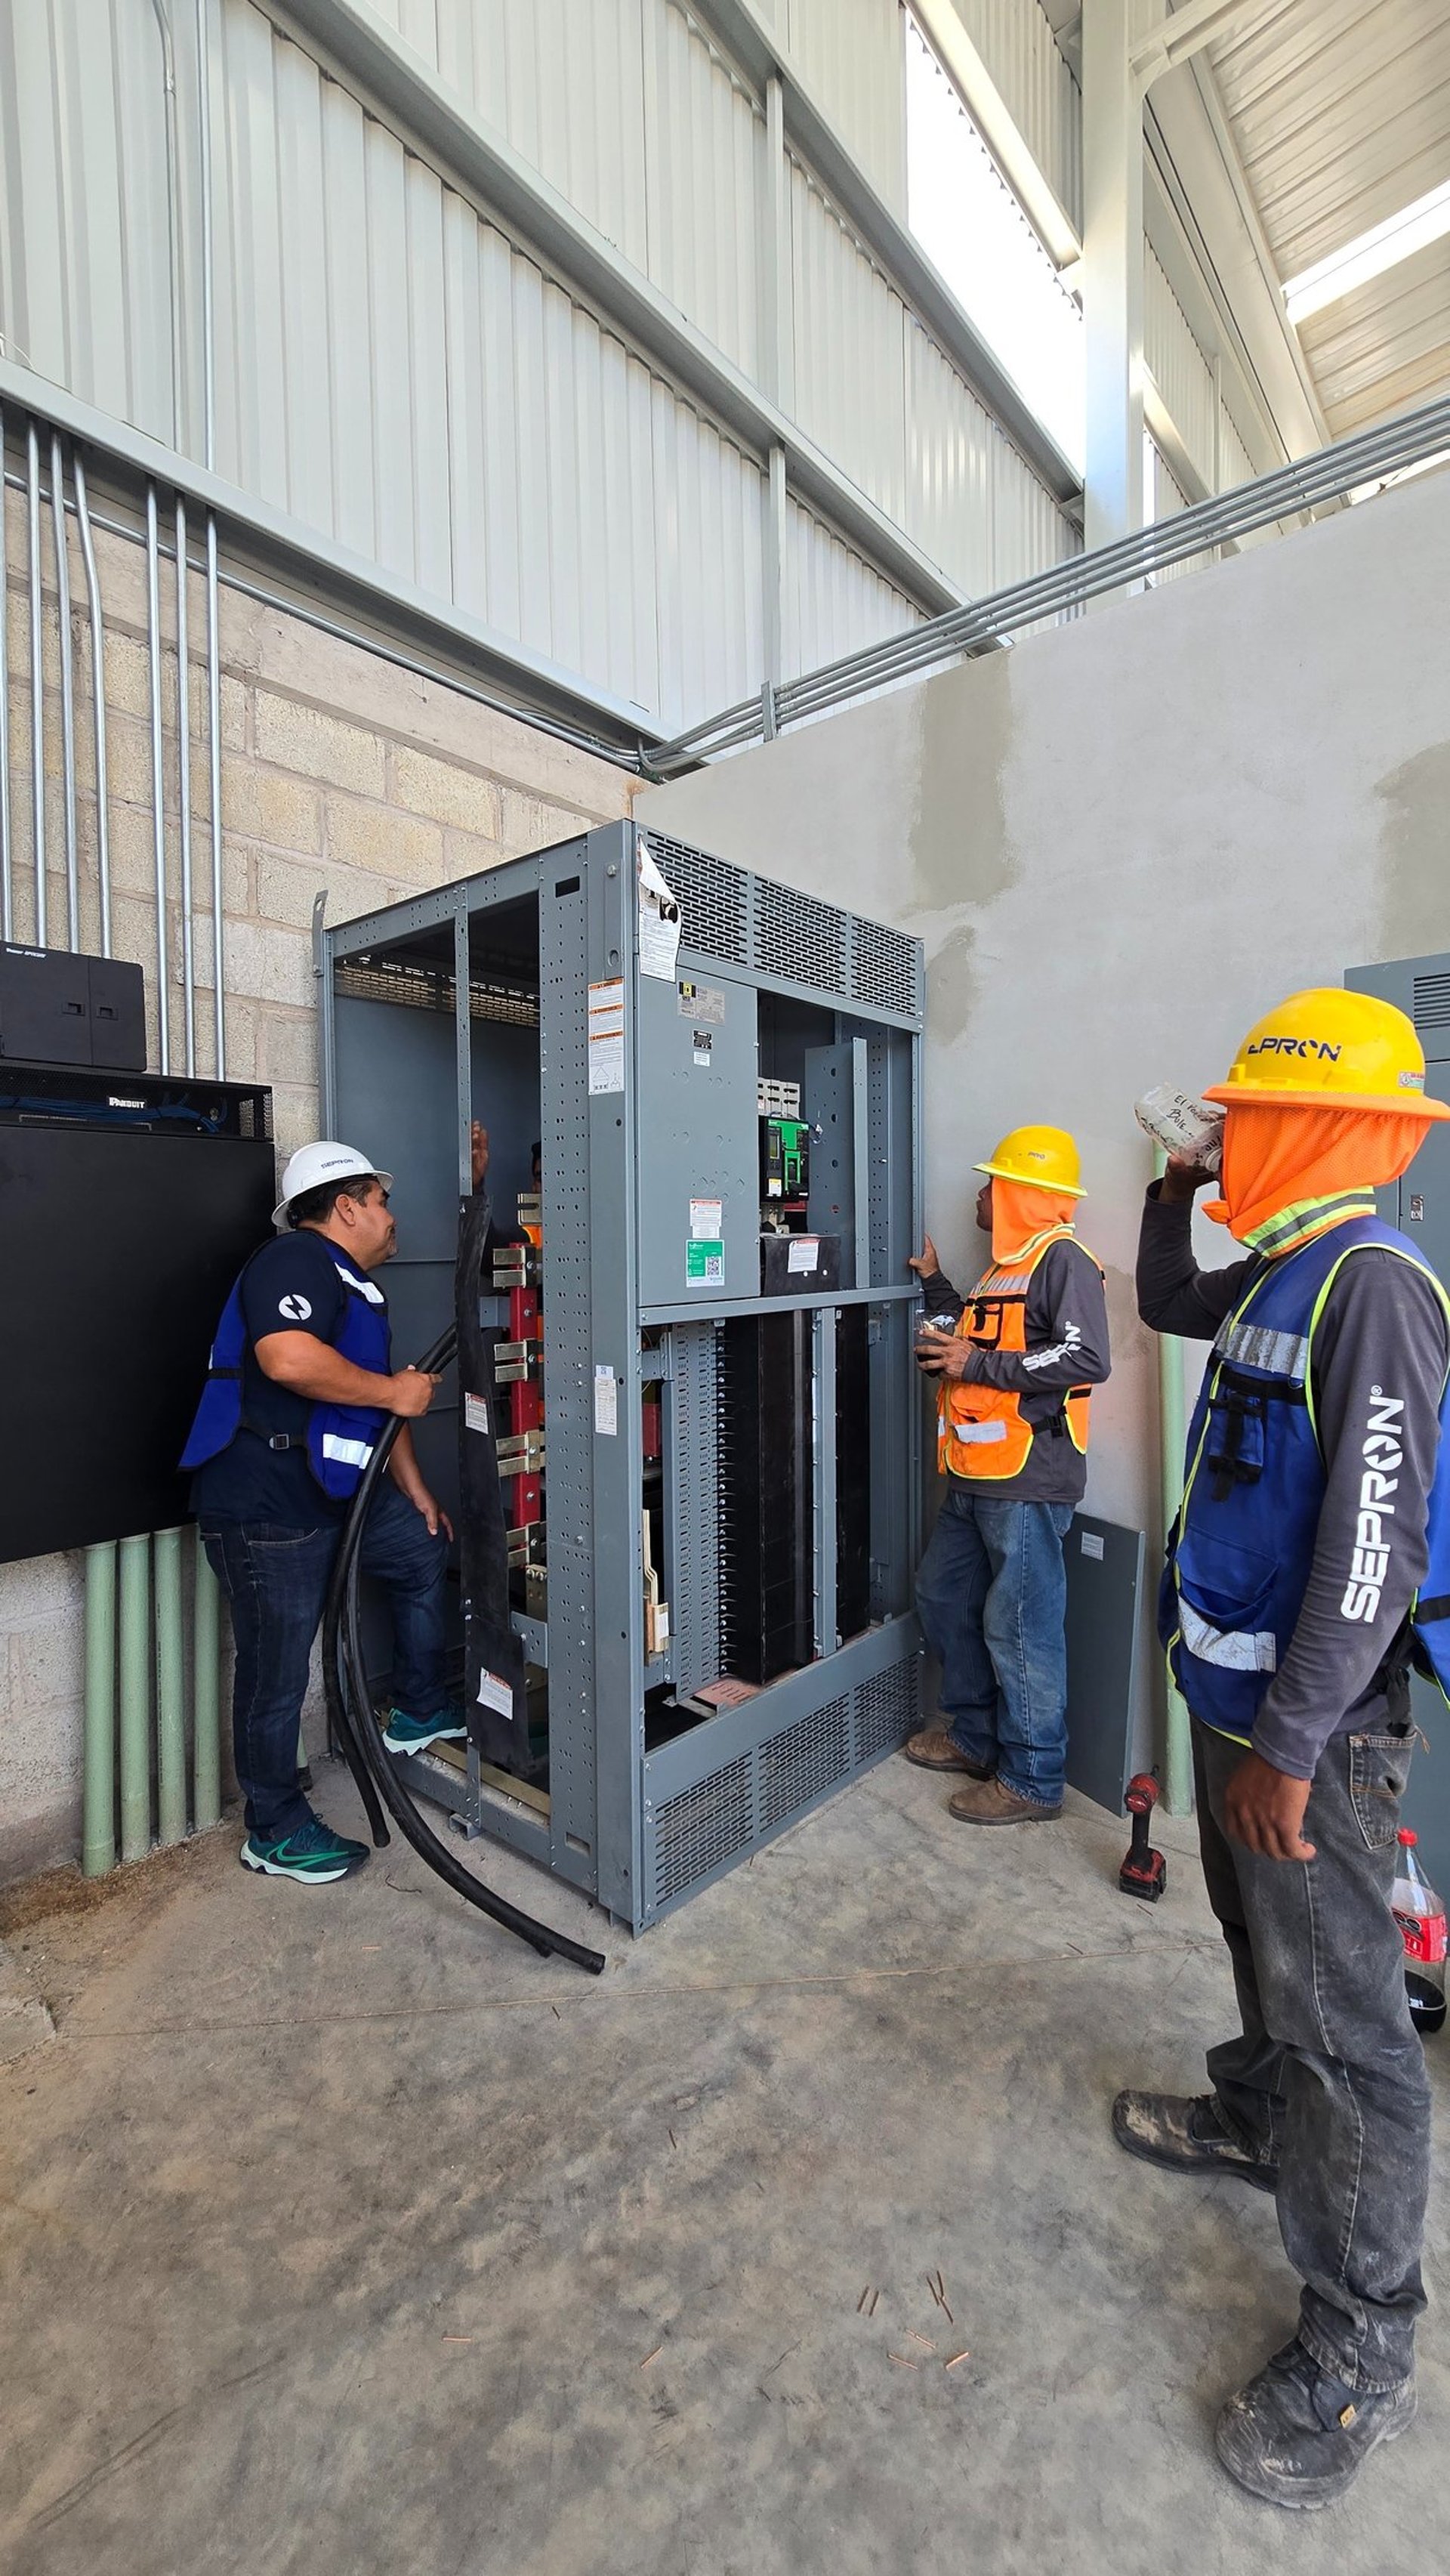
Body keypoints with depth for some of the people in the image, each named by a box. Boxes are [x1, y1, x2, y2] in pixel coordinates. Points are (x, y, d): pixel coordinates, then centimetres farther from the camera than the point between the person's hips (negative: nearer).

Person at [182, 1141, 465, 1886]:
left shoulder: (355, 1286, 18)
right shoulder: (295, 1259, -14)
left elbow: (382, 1403, 23)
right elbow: (288, 1358, -33)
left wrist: (415, 1493, 22)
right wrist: (394, 1391, -20)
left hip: (335, 1489, 10)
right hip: (265, 1503, -10)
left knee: (429, 1551, 17)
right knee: (276, 1670, 3)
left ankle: (418, 1712, 31)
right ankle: (274, 1831, 22)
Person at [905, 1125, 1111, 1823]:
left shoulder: (1062, 1261, -12)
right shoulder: (1004, 1265, 19)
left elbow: (1086, 1360, -23)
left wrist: (978, 1365, -21)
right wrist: (935, 1284, 25)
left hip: (1027, 1483, -11)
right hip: (974, 1477, 11)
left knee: (1019, 1628, -1)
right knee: (944, 1598, 19)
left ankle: (1033, 1780, 16)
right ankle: (975, 1736, 35)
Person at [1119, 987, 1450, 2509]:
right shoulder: (1277, 1277, 7)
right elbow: (1165, 1306, 29)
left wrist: (1289, 1745, -24)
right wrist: (1172, 1198, 14)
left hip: (1311, 1725, -9)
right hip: (1237, 1692, 9)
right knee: (1262, 1945, 28)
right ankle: (1255, 2121, 51)